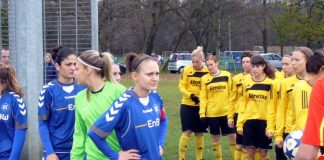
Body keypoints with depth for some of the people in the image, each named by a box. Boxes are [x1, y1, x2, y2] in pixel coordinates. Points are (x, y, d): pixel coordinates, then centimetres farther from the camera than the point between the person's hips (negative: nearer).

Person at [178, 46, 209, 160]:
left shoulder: (207, 72, -4)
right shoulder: (187, 70, -6)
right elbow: (181, 87, -5)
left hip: (201, 106, 1)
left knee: (199, 133, 10)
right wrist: (190, 95, -21)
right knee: (187, 132, -5)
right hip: (187, 105, -1)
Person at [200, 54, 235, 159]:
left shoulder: (227, 75, 0)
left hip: (227, 111, -1)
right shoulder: (205, 79, 1)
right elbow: (203, 97, 0)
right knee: (215, 138, 9)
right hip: (212, 113, 1)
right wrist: (202, 113, -6)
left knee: (233, 137, 2)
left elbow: (232, 93, 2)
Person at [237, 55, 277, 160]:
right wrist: (240, 123, 3)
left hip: (264, 121, -2)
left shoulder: (270, 83, -5)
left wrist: (271, 126, -11)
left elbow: (271, 107, -5)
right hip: (249, 121, 2)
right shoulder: (246, 82, 4)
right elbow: (243, 104, 7)